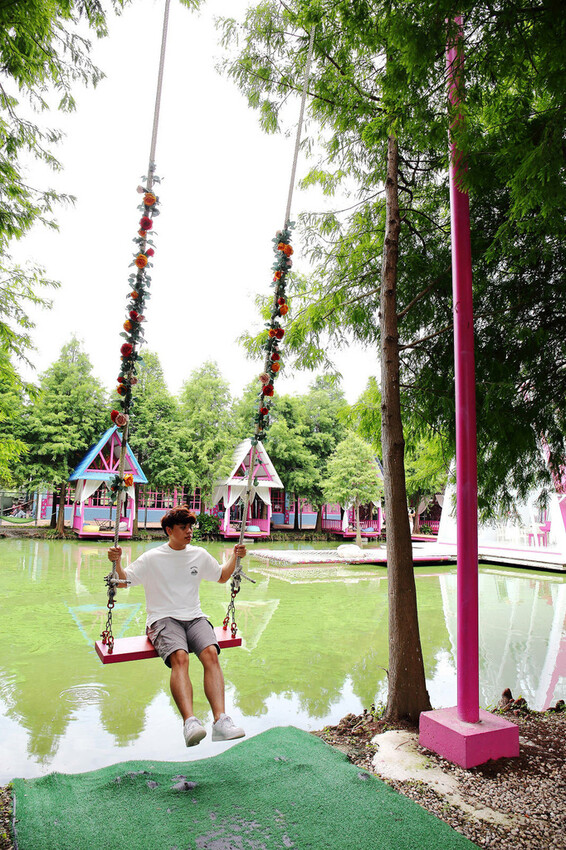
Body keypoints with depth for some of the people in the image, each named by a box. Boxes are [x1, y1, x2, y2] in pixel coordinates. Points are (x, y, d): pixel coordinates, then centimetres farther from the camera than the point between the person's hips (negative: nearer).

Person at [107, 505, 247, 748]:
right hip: (163, 619, -2)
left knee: (211, 653, -28)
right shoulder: (152, 558, 5)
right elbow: (123, 581, 5)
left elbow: (222, 577, 29)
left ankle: (220, 720, -37)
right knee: (179, 657, -34)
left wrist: (234, 557, 14)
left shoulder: (199, 555, 15)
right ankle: (190, 721, -45)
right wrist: (117, 562, -13)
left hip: (195, 618, 3)